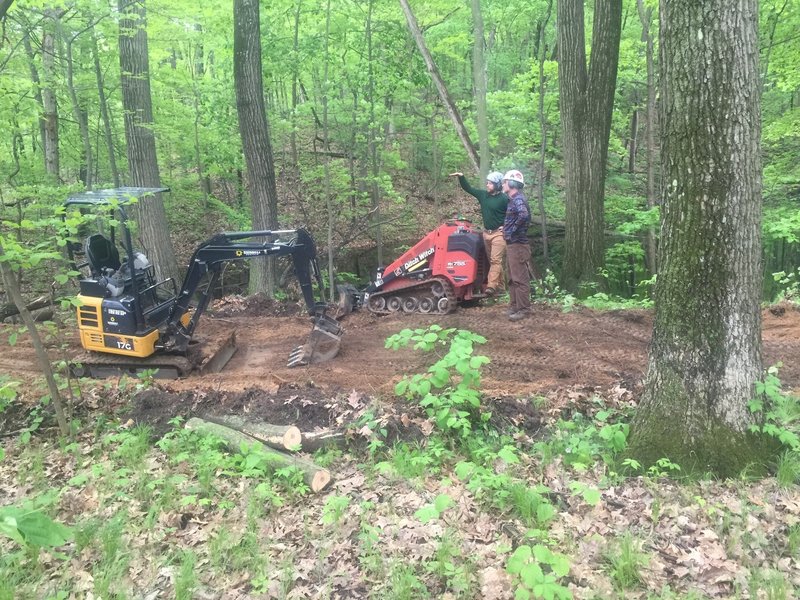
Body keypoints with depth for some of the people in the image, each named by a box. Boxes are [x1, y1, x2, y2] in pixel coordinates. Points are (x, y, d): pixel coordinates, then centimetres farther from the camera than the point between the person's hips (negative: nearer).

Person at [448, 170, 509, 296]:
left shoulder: (504, 199, -11)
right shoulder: (483, 195, 6)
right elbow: (468, 189, 12)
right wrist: (461, 177, 1)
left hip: (498, 233, -7)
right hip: (486, 232, 7)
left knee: (496, 260, -11)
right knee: (491, 260, 10)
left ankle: (491, 286, -18)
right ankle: (501, 285, 18)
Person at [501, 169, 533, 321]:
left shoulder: (518, 199, -16)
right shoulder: (514, 199, 16)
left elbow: (524, 215, -35)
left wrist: (514, 229, -23)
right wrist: (506, 228, 14)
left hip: (518, 244, -11)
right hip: (512, 243, 11)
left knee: (520, 278, -6)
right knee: (512, 278, 15)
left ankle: (524, 309, -1)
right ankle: (515, 306, 23)